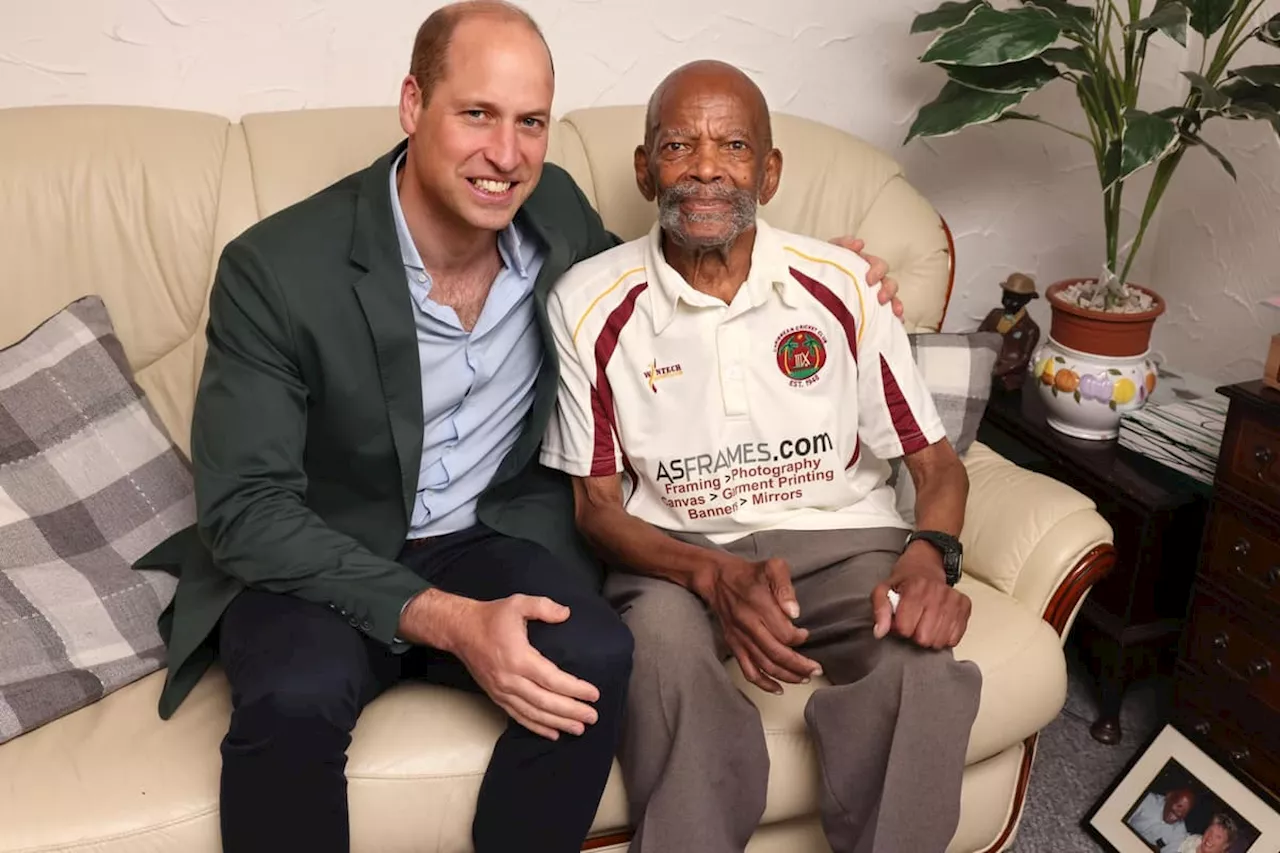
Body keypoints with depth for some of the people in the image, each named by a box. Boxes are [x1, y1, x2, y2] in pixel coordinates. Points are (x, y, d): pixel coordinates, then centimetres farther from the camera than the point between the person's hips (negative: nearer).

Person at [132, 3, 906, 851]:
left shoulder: (556, 210, -5)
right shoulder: (275, 269, -19)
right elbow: (245, 507, -19)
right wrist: (445, 622, -30)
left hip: (491, 537, 3)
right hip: (314, 559, -2)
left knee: (593, 660, -27)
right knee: (296, 697, -33)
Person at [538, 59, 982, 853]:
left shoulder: (843, 286, -2)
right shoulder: (589, 304, -5)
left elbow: (937, 461, 4)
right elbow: (597, 505, -2)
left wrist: (930, 555, -20)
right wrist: (715, 575, -21)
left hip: (840, 540, 2)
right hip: (676, 556, -1)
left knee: (923, 660, -29)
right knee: (667, 647, -34)